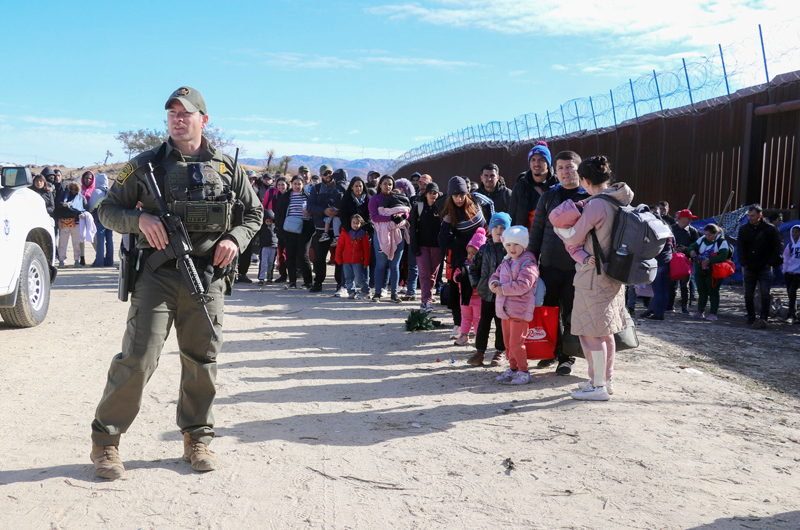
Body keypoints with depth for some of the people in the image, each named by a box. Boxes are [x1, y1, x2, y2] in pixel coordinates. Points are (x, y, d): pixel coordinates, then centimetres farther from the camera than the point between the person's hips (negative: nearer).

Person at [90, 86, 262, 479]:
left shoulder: (227, 167, 10)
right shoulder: (146, 164, 5)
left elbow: (253, 213, 19)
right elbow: (107, 210, 8)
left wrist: (235, 239, -1)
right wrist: (140, 218, -12)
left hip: (208, 278, 2)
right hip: (157, 274, -2)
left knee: (202, 361, 8)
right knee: (137, 358, -6)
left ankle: (197, 439, 23)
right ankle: (105, 439, 9)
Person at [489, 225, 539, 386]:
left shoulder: (527, 264, -12)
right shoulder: (505, 262, 15)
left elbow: (523, 285, -22)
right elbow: (494, 276, 19)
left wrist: (502, 289, -17)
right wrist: (494, 284, -5)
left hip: (520, 310, -8)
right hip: (505, 309, 8)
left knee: (516, 342, -10)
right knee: (508, 342, 14)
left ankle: (524, 372, 1)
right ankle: (513, 369, 25)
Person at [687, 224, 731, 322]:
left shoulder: (722, 242, -8)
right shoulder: (702, 240, 10)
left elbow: (723, 256, -20)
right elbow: (692, 246, 17)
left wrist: (709, 260, -30)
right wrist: (691, 251, -8)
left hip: (713, 273, -6)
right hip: (699, 271, 6)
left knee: (713, 292, -1)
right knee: (702, 292, 11)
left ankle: (713, 313, 3)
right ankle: (700, 312, 19)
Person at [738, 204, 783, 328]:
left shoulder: (770, 230, -4)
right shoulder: (744, 230, 5)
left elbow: (777, 248, 1)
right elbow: (741, 248, 7)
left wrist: (770, 263, -6)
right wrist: (744, 263, -2)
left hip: (764, 268, -3)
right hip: (749, 269, 3)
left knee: (765, 294, -12)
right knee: (748, 295, 7)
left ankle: (764, 318, -15)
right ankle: (751, 317, 18)